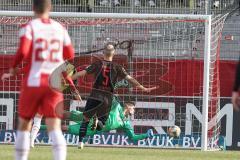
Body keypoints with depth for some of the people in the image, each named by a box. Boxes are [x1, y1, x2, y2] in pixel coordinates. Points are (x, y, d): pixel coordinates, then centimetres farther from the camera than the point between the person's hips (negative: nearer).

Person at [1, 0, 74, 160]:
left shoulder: (29, 27, -4)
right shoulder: (60, 28, 7)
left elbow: (23, 51, -17)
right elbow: (70, 55, 13)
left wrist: (13, 69, 0)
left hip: (33, 82, -2)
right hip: (55, 83, 2)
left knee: (24, 125, 15)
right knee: (55, 129, -6)